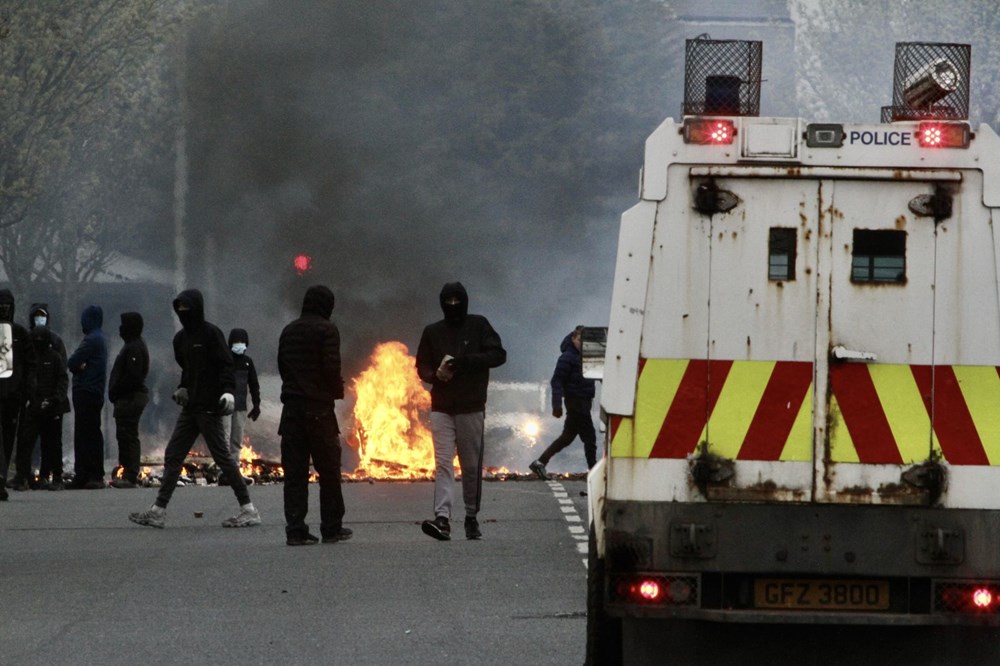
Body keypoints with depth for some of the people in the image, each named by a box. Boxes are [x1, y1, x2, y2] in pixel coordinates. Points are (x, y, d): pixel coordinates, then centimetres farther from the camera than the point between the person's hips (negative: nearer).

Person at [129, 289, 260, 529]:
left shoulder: (211, 333, -8)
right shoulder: (181, 338, 15)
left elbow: (226, 365, -14)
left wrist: (227, 391, -27)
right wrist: (182, 389, 10)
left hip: (209, 407, -8)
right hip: (190, 407, 8)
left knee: (221, 456, -7)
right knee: (173, 455, 5)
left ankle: (249, 510, -2)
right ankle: (158, 511, 6)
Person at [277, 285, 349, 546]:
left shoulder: (288, 331, 12)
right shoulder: (327, 330, -7)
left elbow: (282, 366, 14)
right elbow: (331, 366, -13)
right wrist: (338, 392, 3)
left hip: (291, 407, 5)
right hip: (319, 406, -5)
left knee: (294, 471, 3)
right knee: (328, 468, 5)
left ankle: (295, 529, -2)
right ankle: (331, 527, 8)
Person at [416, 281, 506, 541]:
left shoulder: (478, 326, 3)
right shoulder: (433, 332, 10)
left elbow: (498, 355, -4)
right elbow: (422, 366, 13)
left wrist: (466, 361, -17)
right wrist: (436, 375, -10)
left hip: (471, 408, -1)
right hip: (442, 409, 1)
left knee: (472, 465, 5)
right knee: (442, 464, -10)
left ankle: (472, 517, 16)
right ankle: (442, 519, -19)